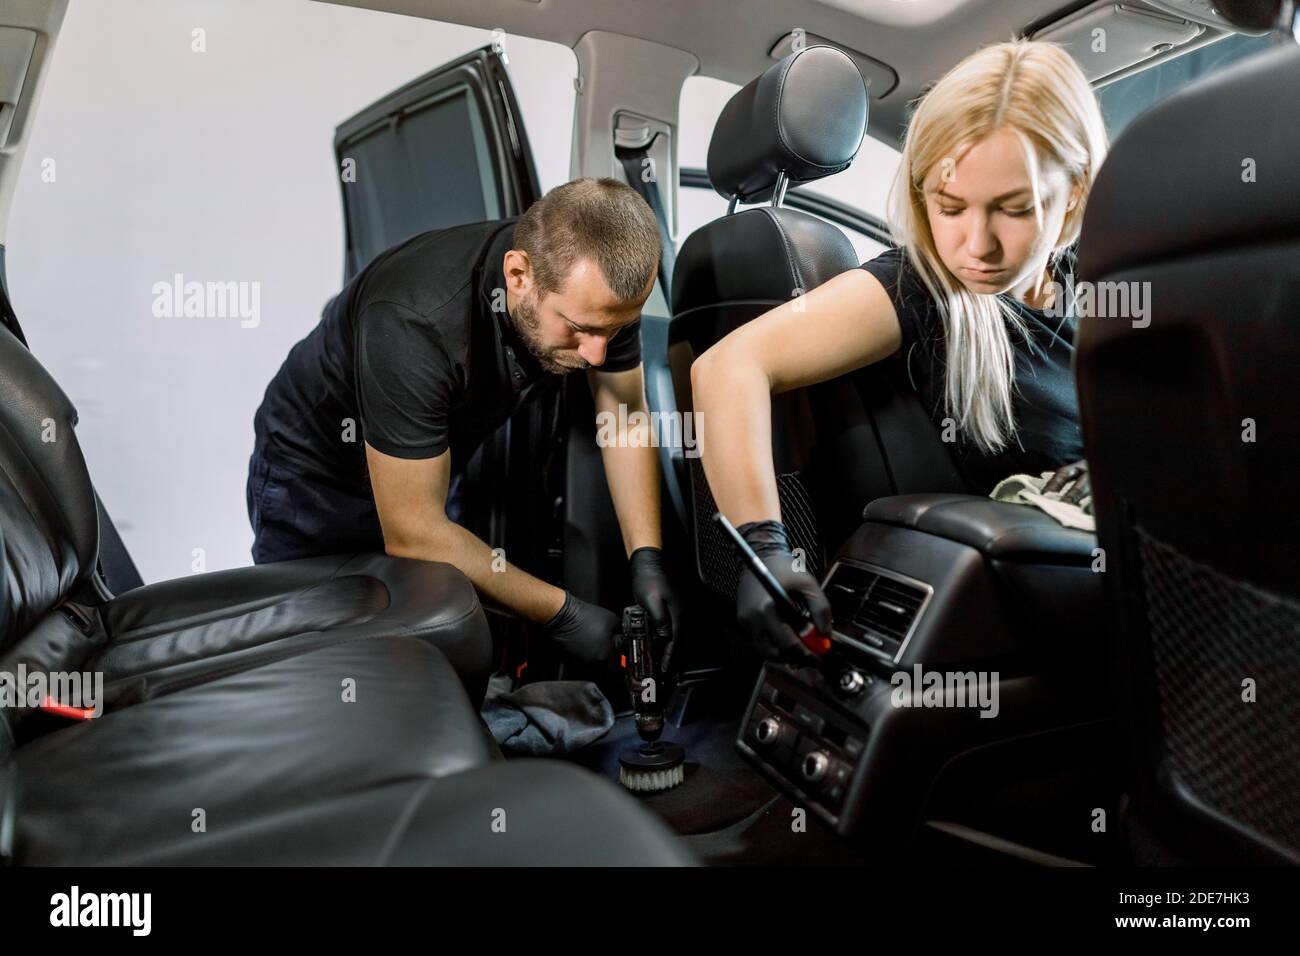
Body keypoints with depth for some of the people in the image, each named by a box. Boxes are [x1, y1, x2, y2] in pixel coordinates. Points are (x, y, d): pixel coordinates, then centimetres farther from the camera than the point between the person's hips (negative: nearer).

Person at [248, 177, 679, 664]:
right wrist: (562, 613, -29)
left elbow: (625, 412, -7)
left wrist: (646, 558, -16)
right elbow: (412, 535, -34)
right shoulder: (415, 323, -41)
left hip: (432, 466, 5)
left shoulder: (597, 285, -23)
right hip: (317, 483, -5)